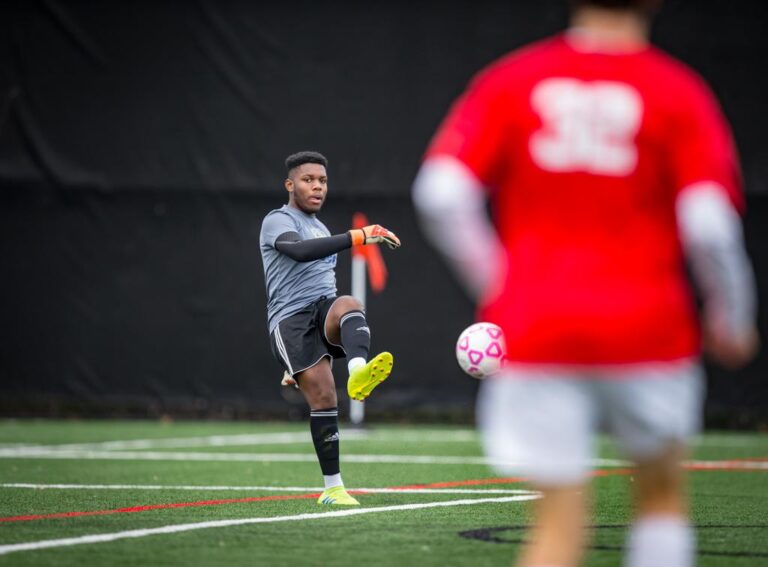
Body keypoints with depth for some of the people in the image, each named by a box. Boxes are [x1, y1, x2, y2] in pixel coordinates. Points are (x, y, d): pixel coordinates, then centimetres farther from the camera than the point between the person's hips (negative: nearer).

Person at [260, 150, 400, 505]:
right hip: (290, 319, -5)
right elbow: (299, 250, -22)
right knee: (323, 397, -16)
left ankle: (358, 372, -63)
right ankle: (332, 488, -10)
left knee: (348, 304, -32)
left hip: (323, 310, 5)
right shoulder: (278, 221, 2)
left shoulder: (321, 230, 29)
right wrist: (357, 237, -33)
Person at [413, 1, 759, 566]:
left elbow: (440, 192, -5)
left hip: (535, 331, 1)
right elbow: (709, 223, -12)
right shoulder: (679, 93, -3)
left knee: (560, 520, 1)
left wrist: (494, 280, 6)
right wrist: (732, 315, 4)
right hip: (647, 329, -1)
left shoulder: (509, 80, 3)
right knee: (663, 494, 20)